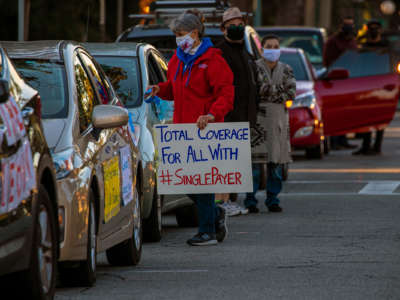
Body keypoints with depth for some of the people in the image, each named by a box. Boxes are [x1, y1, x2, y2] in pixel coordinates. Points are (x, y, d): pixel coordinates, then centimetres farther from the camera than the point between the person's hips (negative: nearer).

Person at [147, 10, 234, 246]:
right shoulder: (178, 59, 15)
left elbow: (226, 92, -13)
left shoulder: (212, 60, -9)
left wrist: (213, 114, -27)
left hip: (204, 129, -7)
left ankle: (208, 232, 1)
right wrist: (160, 89, 4)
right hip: (182, 128, 7)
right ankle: (216, 215, 25)